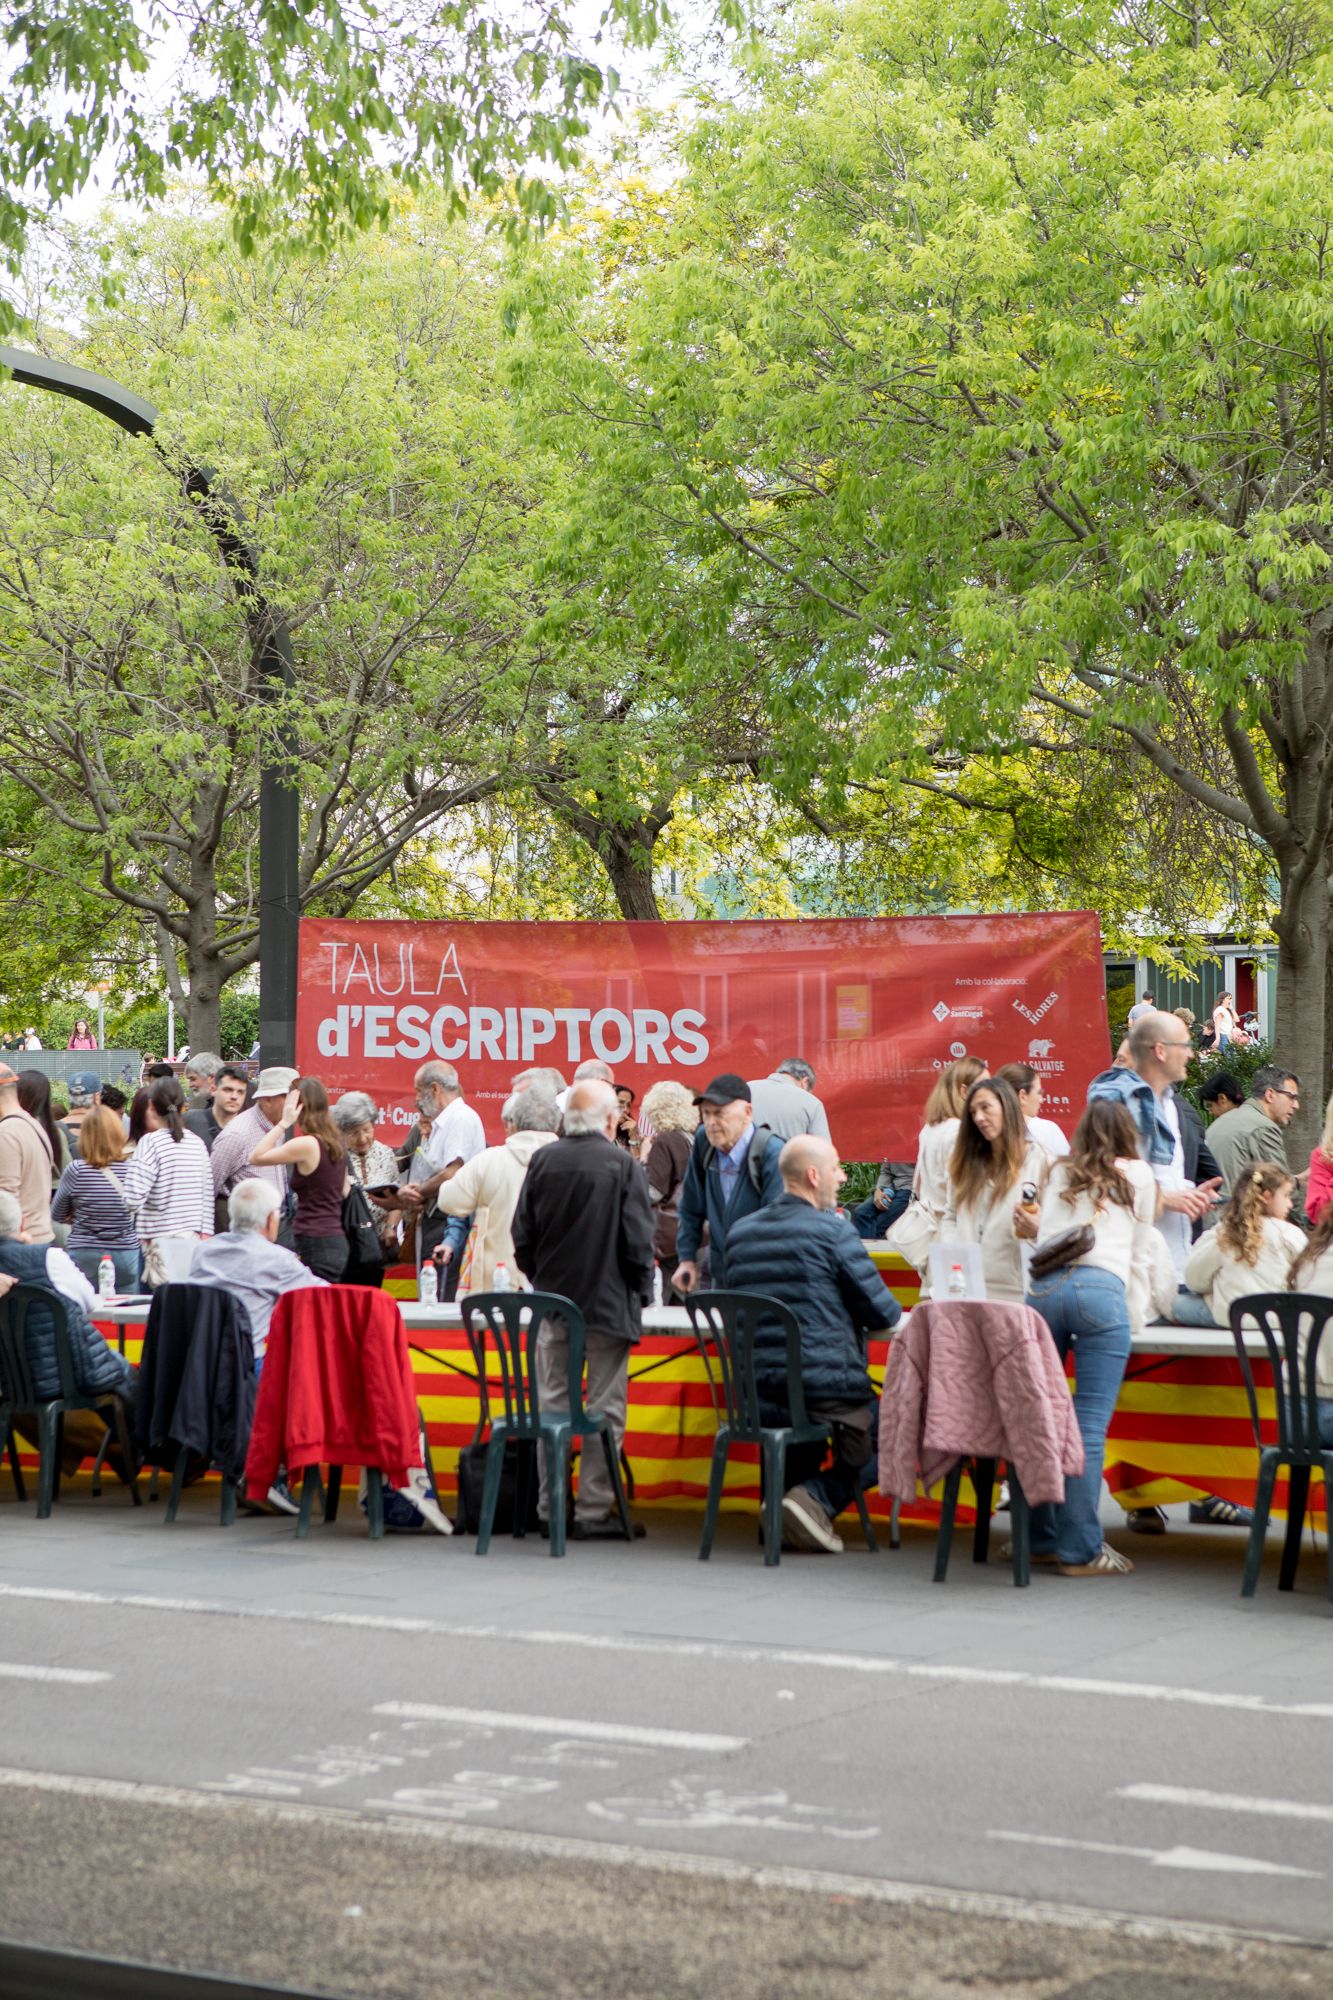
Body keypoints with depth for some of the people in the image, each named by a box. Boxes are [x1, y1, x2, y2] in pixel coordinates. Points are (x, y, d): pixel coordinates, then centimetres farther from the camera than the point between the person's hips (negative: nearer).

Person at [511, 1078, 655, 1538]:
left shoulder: (542, 1160, 0)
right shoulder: (621, 1165, -11)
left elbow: (522, 1234, 5)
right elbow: (638, 1240, -10)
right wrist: (641, 1291, 5)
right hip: (608, 1304, -4)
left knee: (551, 1407, 11)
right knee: (604, 1409, 3)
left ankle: (549, 1508, 15)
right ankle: (594, 1512, 3)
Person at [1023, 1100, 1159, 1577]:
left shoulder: (1058, 1175, 27)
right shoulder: (1137, 1175, 20)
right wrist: (1134, 1303, 38)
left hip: (1043, 1286, 3)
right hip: (1102, 1289, -3)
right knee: (1090, 1424, -6)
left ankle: (1039, 1538, 13)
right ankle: (1080, 1549, -9)